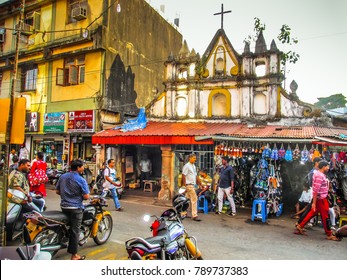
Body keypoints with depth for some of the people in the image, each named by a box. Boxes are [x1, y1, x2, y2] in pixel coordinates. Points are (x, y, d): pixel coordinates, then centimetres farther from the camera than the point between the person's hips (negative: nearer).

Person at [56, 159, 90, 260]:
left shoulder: (62, 177, 3)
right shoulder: (81, 180, -16)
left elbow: (57, 191, 11)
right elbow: (86, 196, -17)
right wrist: (81, 196, 4)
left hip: (64, 207, 7)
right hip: (75, 208, -7)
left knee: (69, 227, 22)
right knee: (75, 231, 0)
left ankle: (70, 248, 35)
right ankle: (74, 255, 7)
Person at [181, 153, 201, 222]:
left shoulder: (194, 166, 16)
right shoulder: (187, 166, -11)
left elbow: (196, 176, 20)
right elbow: (183, 176, -14)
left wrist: (200, 183, 17)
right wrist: (184, 186, -18)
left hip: (193, 185, 9)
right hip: (189, 185, -9)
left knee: (187, 199, 13)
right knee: (194, 199, -9)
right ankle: (194, 215, -5)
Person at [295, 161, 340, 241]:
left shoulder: (318, 173, 11)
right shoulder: (320, 175, -21)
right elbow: (315, 190, -24)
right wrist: (314, 203, -23)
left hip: (320, 198, 10)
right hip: (321, 199, -10)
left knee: (312, 213, 14)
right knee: (325, 216, 2)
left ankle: (300, 226, 19)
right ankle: (329, 235, 14)